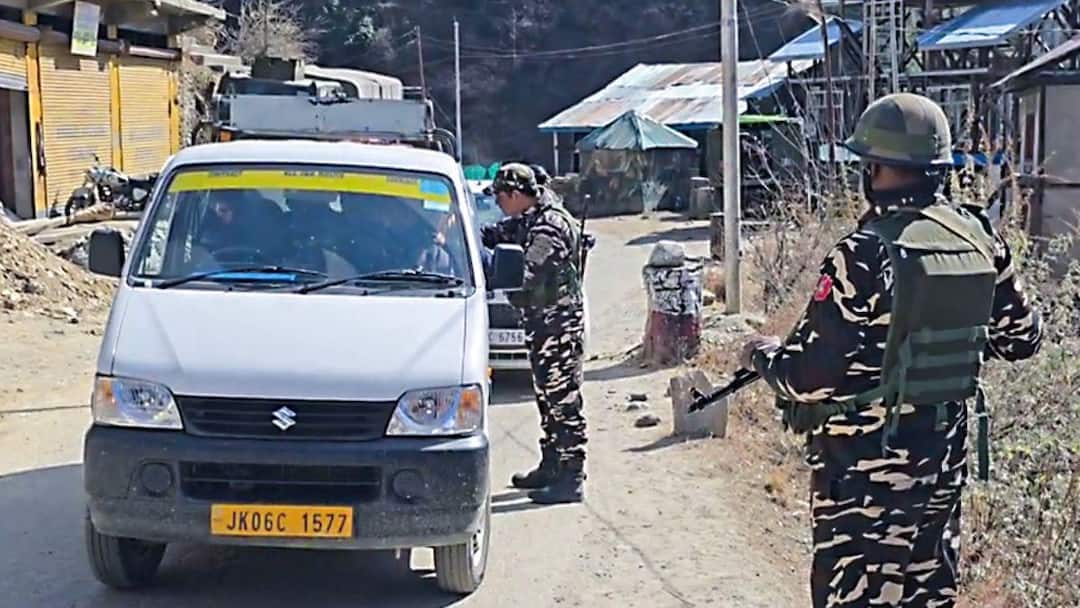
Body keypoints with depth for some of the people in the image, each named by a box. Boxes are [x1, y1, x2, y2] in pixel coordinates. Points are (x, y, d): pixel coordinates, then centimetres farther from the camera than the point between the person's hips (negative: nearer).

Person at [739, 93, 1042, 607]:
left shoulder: (865, 255, -21)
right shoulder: (979, 238, -2)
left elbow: (810, 376, -23)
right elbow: (1021, 336, 10)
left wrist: (764, 354, -3)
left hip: (865, 466, -6)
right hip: (944, 457, 6)